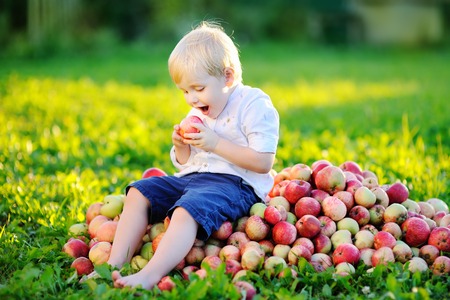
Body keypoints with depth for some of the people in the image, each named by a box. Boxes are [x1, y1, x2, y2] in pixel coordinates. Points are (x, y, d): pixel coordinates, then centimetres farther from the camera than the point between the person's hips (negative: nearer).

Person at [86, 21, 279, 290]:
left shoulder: (255, 105, -7)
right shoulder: (199, 113, 18)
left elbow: (263, 162, -16)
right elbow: (185, 163, 23)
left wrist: (216, 144, -19)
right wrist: (181, 148, -1)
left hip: (234, 184, -9)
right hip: (192, 178, 9)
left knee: (187, 210, -34)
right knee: (139, 192, -4)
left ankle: (150, 276, -49)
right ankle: (114, 265, -15)